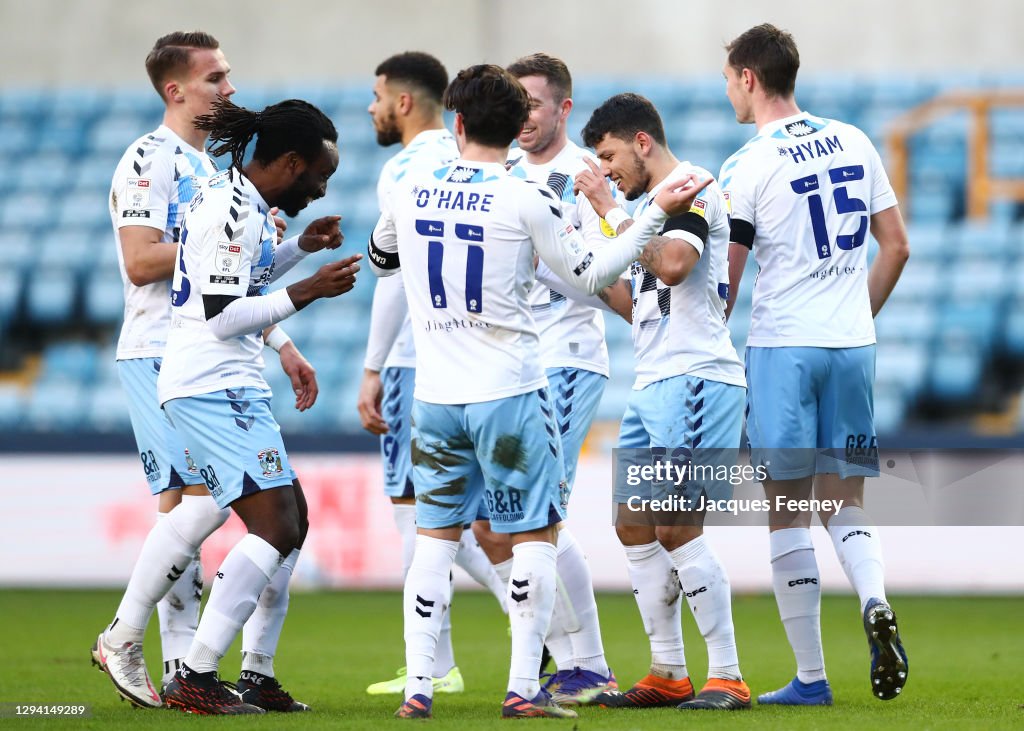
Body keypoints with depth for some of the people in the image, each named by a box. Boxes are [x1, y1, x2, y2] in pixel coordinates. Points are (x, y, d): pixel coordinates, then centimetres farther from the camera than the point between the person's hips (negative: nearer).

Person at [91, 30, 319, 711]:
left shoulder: (214, 164, 21)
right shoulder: (150, 159, -9)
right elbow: (140, 261, -19)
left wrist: (284, 346, 23)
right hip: (161, 355, -9)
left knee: (184, 506, 5)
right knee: (203, 499, -17)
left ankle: (182, 669, 4)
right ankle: (122, 640, -8)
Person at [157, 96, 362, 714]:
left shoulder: (242, 202, 14)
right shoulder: (230, 210, -17)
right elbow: (223, 316, -21)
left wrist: (302, 247, 19)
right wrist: (309, 291, -19)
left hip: (232, 387, 11)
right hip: (214, 386, -11)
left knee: (293, 520, 14)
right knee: (274, 528, -15)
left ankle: (255, 675, 16)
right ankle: (195, 679, -16)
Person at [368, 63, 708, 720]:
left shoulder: (410, 194, 3)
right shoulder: (527, 201, -10)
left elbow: (379, 260, 22)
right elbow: (589, 277, -1)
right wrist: (657, 215, 3)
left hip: (436, 396, 4)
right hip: (509, 394, -4)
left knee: (436, 535, 12)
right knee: (536, 534, 6)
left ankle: (418, 685, 5)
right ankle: (524, 688, 0)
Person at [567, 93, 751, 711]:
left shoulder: (690, 186, -8)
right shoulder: (652, 203, 21)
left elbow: (672, 266, -26)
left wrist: (611, 211, -17)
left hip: (693, 378, -10)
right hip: (654, 382, 10)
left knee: (678, 527, -14)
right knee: (634, 524, 9)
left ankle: (728, 676, -10)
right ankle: (668, 674, 14)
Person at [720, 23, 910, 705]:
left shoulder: (747, 167, -8)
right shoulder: (853, 143, 7)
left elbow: (722, 283, -7)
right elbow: (897, 247, 11)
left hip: (782, 347, -4)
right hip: (853, 344, 4)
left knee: (788, 513, 2)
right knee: (845, 503, 13)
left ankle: (811, 676, 1)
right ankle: (875, 603, -16)